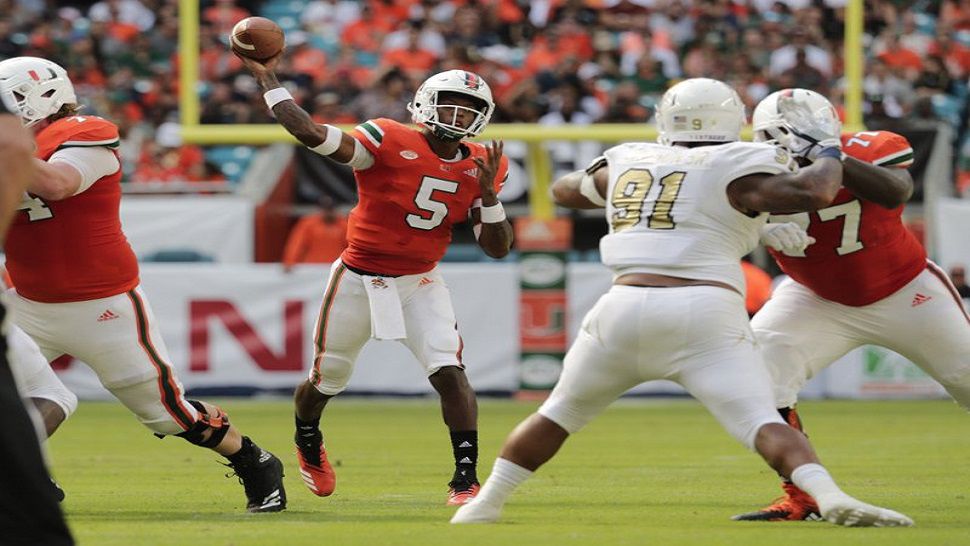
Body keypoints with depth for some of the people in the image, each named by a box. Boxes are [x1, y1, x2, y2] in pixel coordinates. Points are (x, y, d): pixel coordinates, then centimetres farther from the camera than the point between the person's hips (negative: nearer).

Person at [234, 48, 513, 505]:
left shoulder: (479, 168, -3)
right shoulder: (390, 143, -20)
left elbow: (497, 248, -4)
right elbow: (311, 134, -31)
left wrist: (489, 192, -19)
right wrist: (266, 78, -30)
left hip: (419, 284, 2)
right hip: (359, 280, -2)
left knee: (448, 372, -19)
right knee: (328, 379, 15)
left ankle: (466, 477, -14)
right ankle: (308, 443, 48)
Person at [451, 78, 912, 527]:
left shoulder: (626, 162, 20)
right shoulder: (735, 170, 5)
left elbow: (565, 190, 38)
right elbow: (813, 193, -8)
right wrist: (829, 154, 12)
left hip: (624, 307, 3)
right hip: (705, 312, -3)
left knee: (558, 414, 21)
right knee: (762, 424, -10)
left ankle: (485, 505, 25)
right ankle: (830, 497, -31)